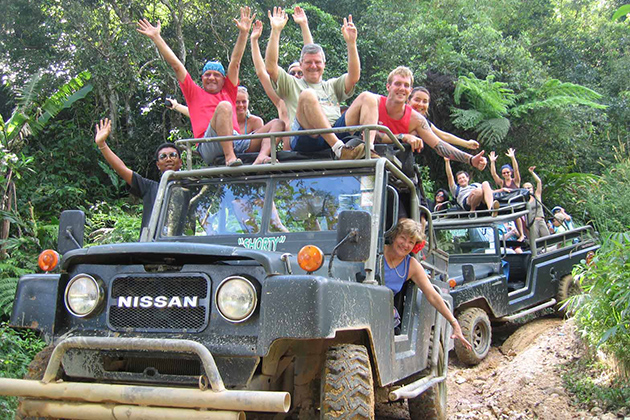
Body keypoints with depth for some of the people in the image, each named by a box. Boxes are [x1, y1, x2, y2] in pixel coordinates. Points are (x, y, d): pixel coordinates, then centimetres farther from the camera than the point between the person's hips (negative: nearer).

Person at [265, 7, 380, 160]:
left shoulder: (332, 85, 33)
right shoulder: (292, 84, 25)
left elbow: (354, 76, 15)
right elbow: (270, 68, 7)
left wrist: (351, 43, 7)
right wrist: (276, 32, 3)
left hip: (336, 133, 4)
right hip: (305, 139, -3)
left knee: (367, 98, -10)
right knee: (308, 95, -30)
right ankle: (339, 149, -44)